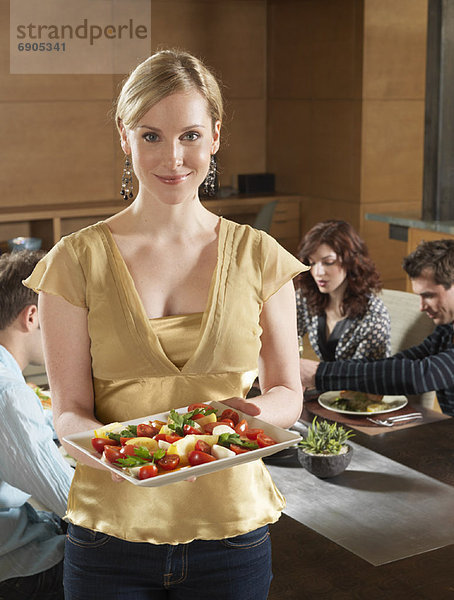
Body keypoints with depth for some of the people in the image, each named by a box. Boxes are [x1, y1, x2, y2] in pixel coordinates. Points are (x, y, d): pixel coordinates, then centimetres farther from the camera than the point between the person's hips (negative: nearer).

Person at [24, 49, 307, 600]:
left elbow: (288, 392, 5)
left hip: (231, 529, 1)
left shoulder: (257, 256, 0)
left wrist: (253, 411, -17)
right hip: (112, 530, -1)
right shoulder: (77, 260, -4)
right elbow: (69, 412, -5)